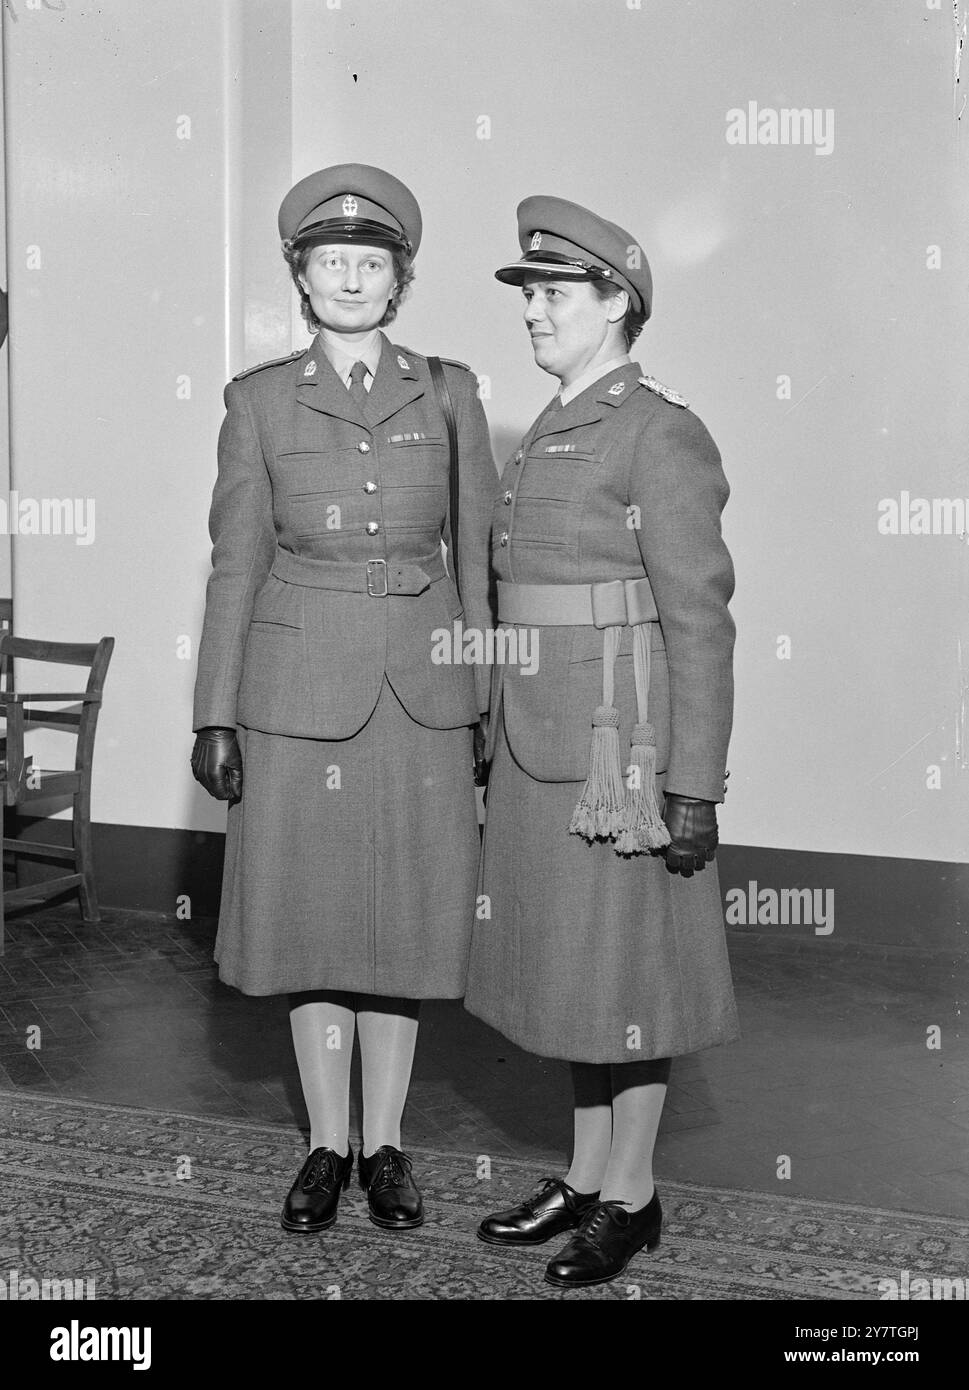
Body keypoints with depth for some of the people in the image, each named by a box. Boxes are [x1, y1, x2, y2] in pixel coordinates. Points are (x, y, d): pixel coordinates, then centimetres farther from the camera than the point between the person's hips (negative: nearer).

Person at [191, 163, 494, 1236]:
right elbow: (236, 565, 1)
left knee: (403, 913, 8)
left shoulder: (447, 392, 4)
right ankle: (326, 1143, 23)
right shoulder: (259, 400, 1)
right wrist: (216, 717, -2)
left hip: (421, 691, 1)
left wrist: (494, 698, 2)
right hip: (301, 689, -1)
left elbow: (478, 551, 5)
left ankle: (384, 1144, 23)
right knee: (311, 915, 7)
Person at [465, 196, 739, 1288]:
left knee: (623, 964, 3)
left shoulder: (660, 435, -13)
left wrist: (694, 788, -18)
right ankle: (586, 1176, 28)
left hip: (620, 751, -9)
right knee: (567, 959, 15)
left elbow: (698, 619, -16)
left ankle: (631, 1196, 18)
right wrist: (502, 743, 19)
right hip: (544, 747, 9)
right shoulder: (550, 437, 13)